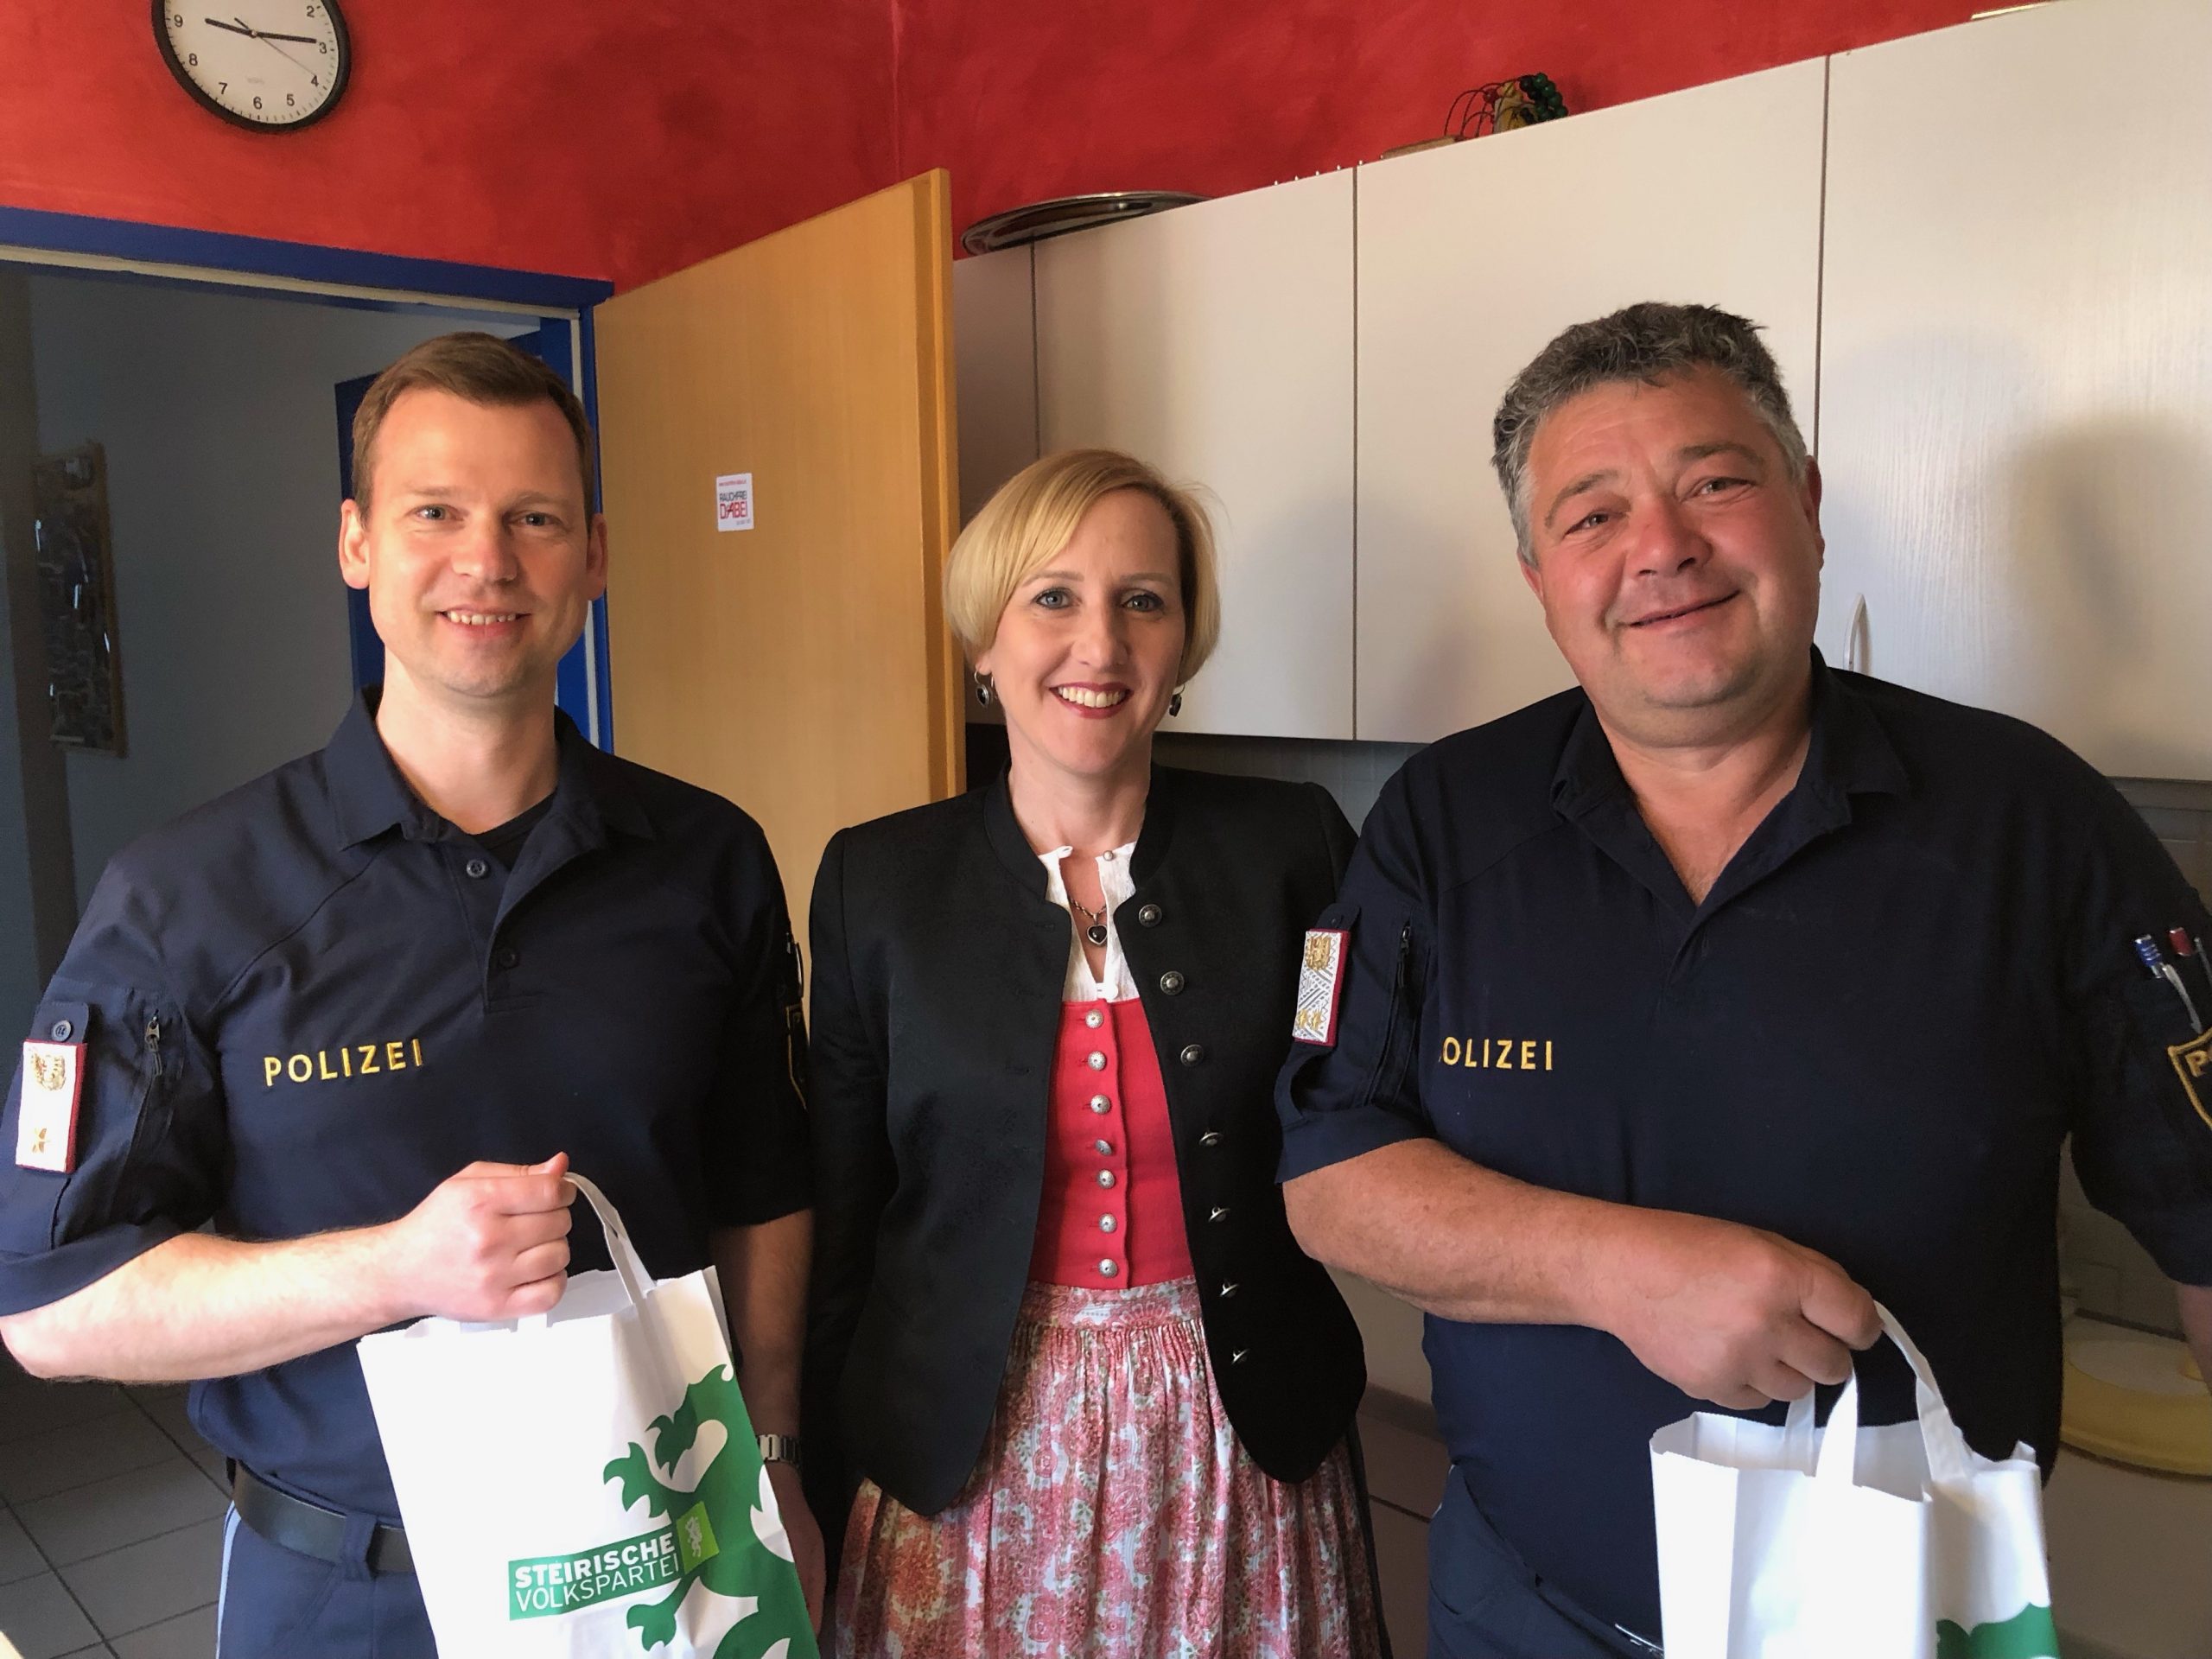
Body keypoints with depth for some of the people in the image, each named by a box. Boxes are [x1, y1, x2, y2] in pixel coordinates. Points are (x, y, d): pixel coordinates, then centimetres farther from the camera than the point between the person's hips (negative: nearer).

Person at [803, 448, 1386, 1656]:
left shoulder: (1291, 845, -7)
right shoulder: (875, 879, -5)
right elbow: (841, 1221, 2)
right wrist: (826, 1504, 5)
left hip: (1240, 1450, 0)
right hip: (973, 1462, 0)